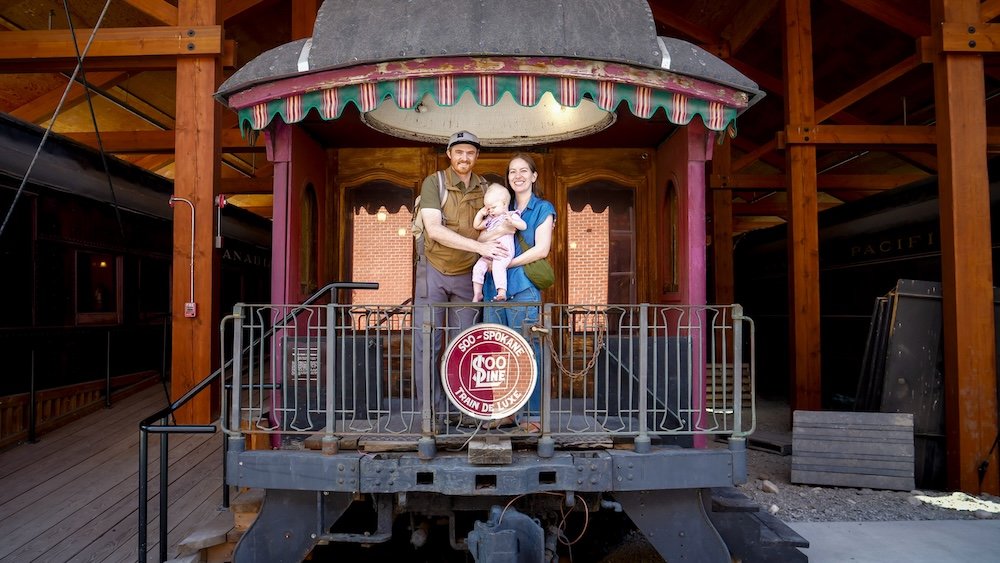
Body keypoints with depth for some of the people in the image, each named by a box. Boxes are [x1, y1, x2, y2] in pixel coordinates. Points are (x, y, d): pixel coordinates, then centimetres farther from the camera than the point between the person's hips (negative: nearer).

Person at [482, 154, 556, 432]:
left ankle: (532, 414, 4)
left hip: (524, 288, -5)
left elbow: (541, 249, -5)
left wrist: (506, 263, -11)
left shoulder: (543, 209, 7)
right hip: (495, 287, 5)